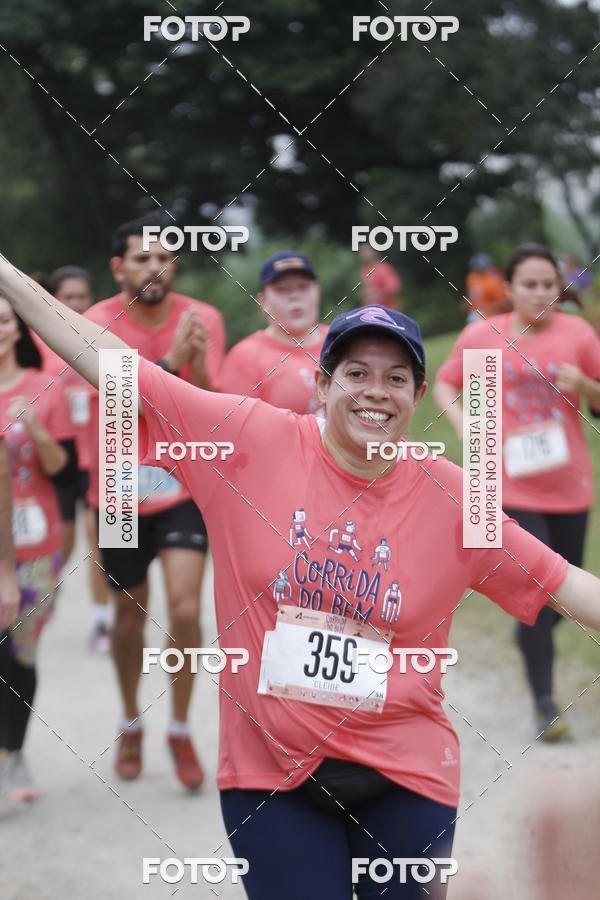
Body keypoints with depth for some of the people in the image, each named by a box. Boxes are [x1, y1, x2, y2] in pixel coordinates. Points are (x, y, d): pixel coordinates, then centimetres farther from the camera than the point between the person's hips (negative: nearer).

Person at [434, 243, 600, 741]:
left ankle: (535, 638, 45)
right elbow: (445, 385, 10)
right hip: (513, 487, -2)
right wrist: (465, 425, -9)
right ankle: (545, 703, -3)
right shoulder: (481, 336, -2)